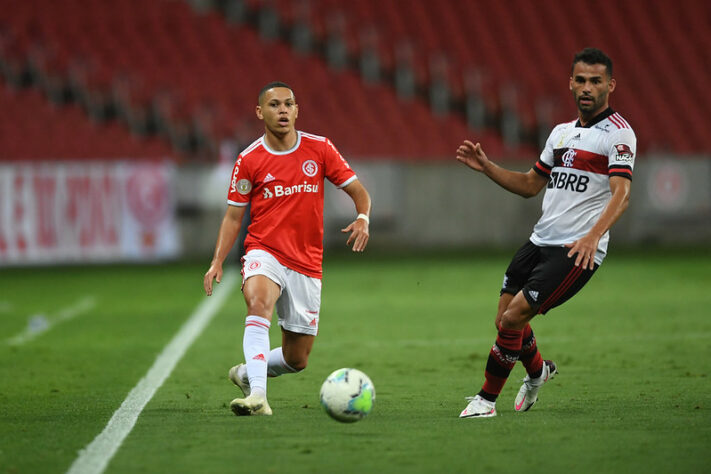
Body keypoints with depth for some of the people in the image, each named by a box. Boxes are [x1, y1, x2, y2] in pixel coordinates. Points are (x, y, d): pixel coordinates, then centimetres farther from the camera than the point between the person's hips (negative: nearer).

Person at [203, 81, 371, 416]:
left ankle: (246, 374, 38)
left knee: (297, 359, 7)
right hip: (264, 253, -3)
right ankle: (257, 396, -45)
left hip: (306, 264, 3)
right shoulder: (249, 160, -1)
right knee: (259, 302, -37)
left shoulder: (320, 149, 2)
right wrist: (217, 261, -8)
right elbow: (233, 216, 5)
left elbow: (358, 191, 7)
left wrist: (362, 218, -15)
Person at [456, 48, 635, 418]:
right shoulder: (561, 132, 16)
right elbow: (529, 185, 26)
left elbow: (621, 193, -22)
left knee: (513, 318, -14)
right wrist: (486, 166, 12)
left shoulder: (618, 133, -9)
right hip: (540, 241, 7)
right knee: (505, 319, 7)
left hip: (577, 251, -7)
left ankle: (487, 398, 4)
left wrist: (593, 236, -37)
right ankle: (537, 371, 38)